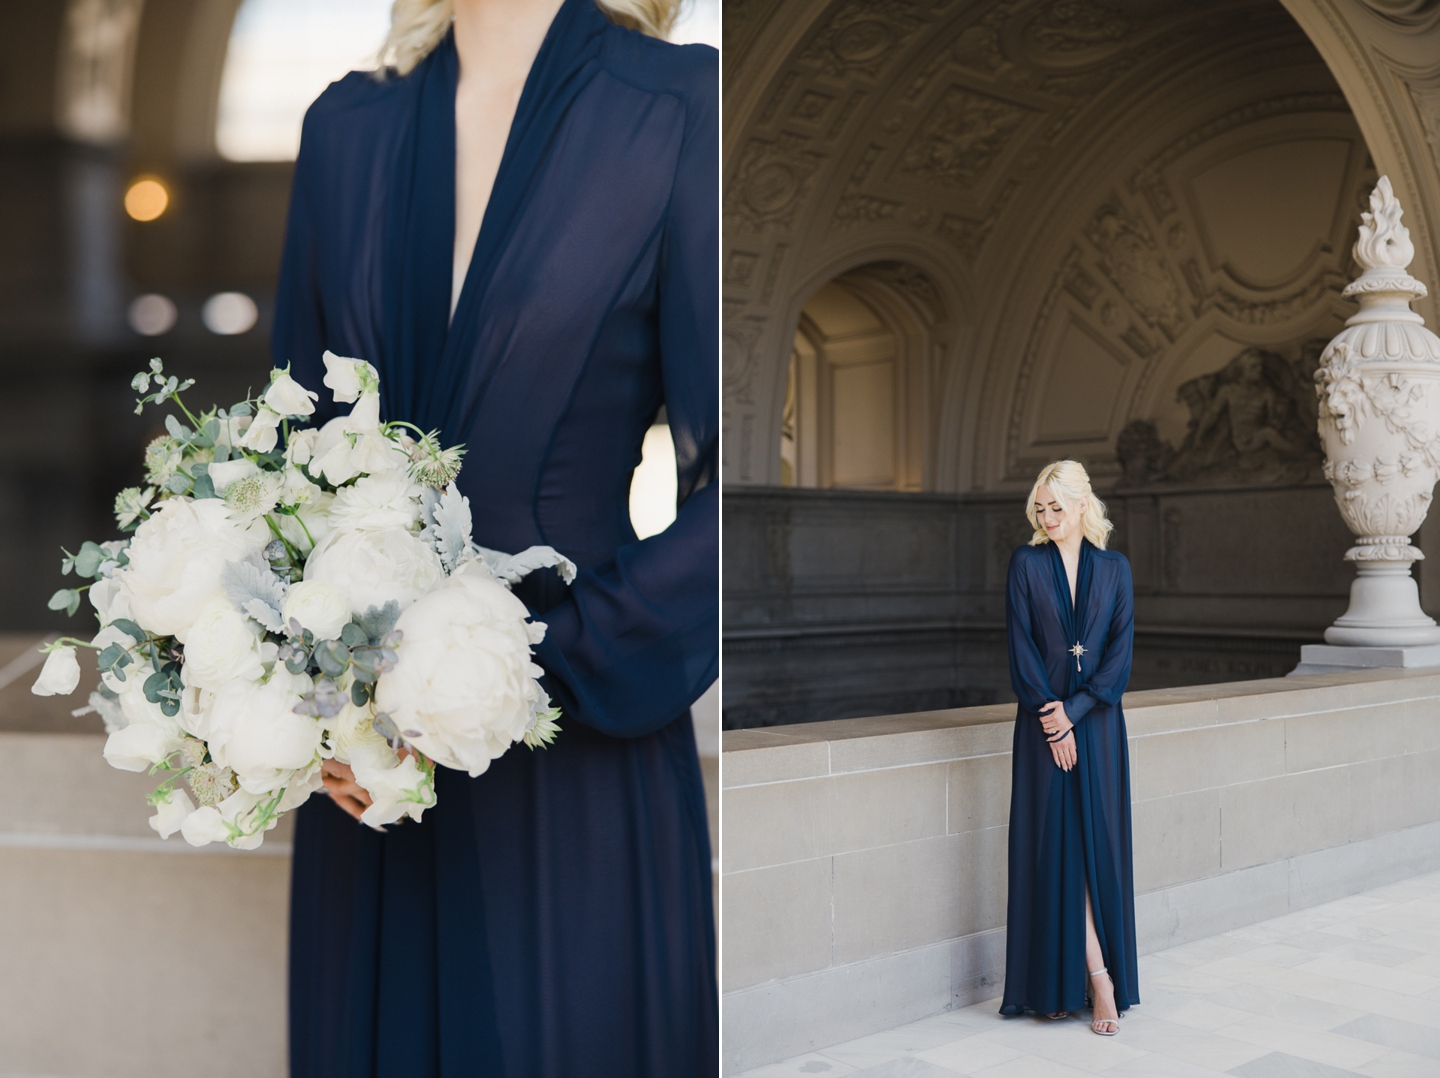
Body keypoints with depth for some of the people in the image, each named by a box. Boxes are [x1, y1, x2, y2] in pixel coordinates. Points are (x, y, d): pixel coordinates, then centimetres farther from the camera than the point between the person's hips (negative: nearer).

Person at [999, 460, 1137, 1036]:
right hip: (1044, 723, -1)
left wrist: (1074, 710, -11)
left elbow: (1120, 651, -1)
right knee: (1054, 846, -2)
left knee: (1099, 844, 0)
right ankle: (1097, 975, 5)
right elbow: (1022, 647, -4)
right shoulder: (1026, 563, 2)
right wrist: (1050, 711, -12)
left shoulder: (1113, 568, 5)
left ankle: (1095, 975, 6)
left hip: (1097, 722, 1)